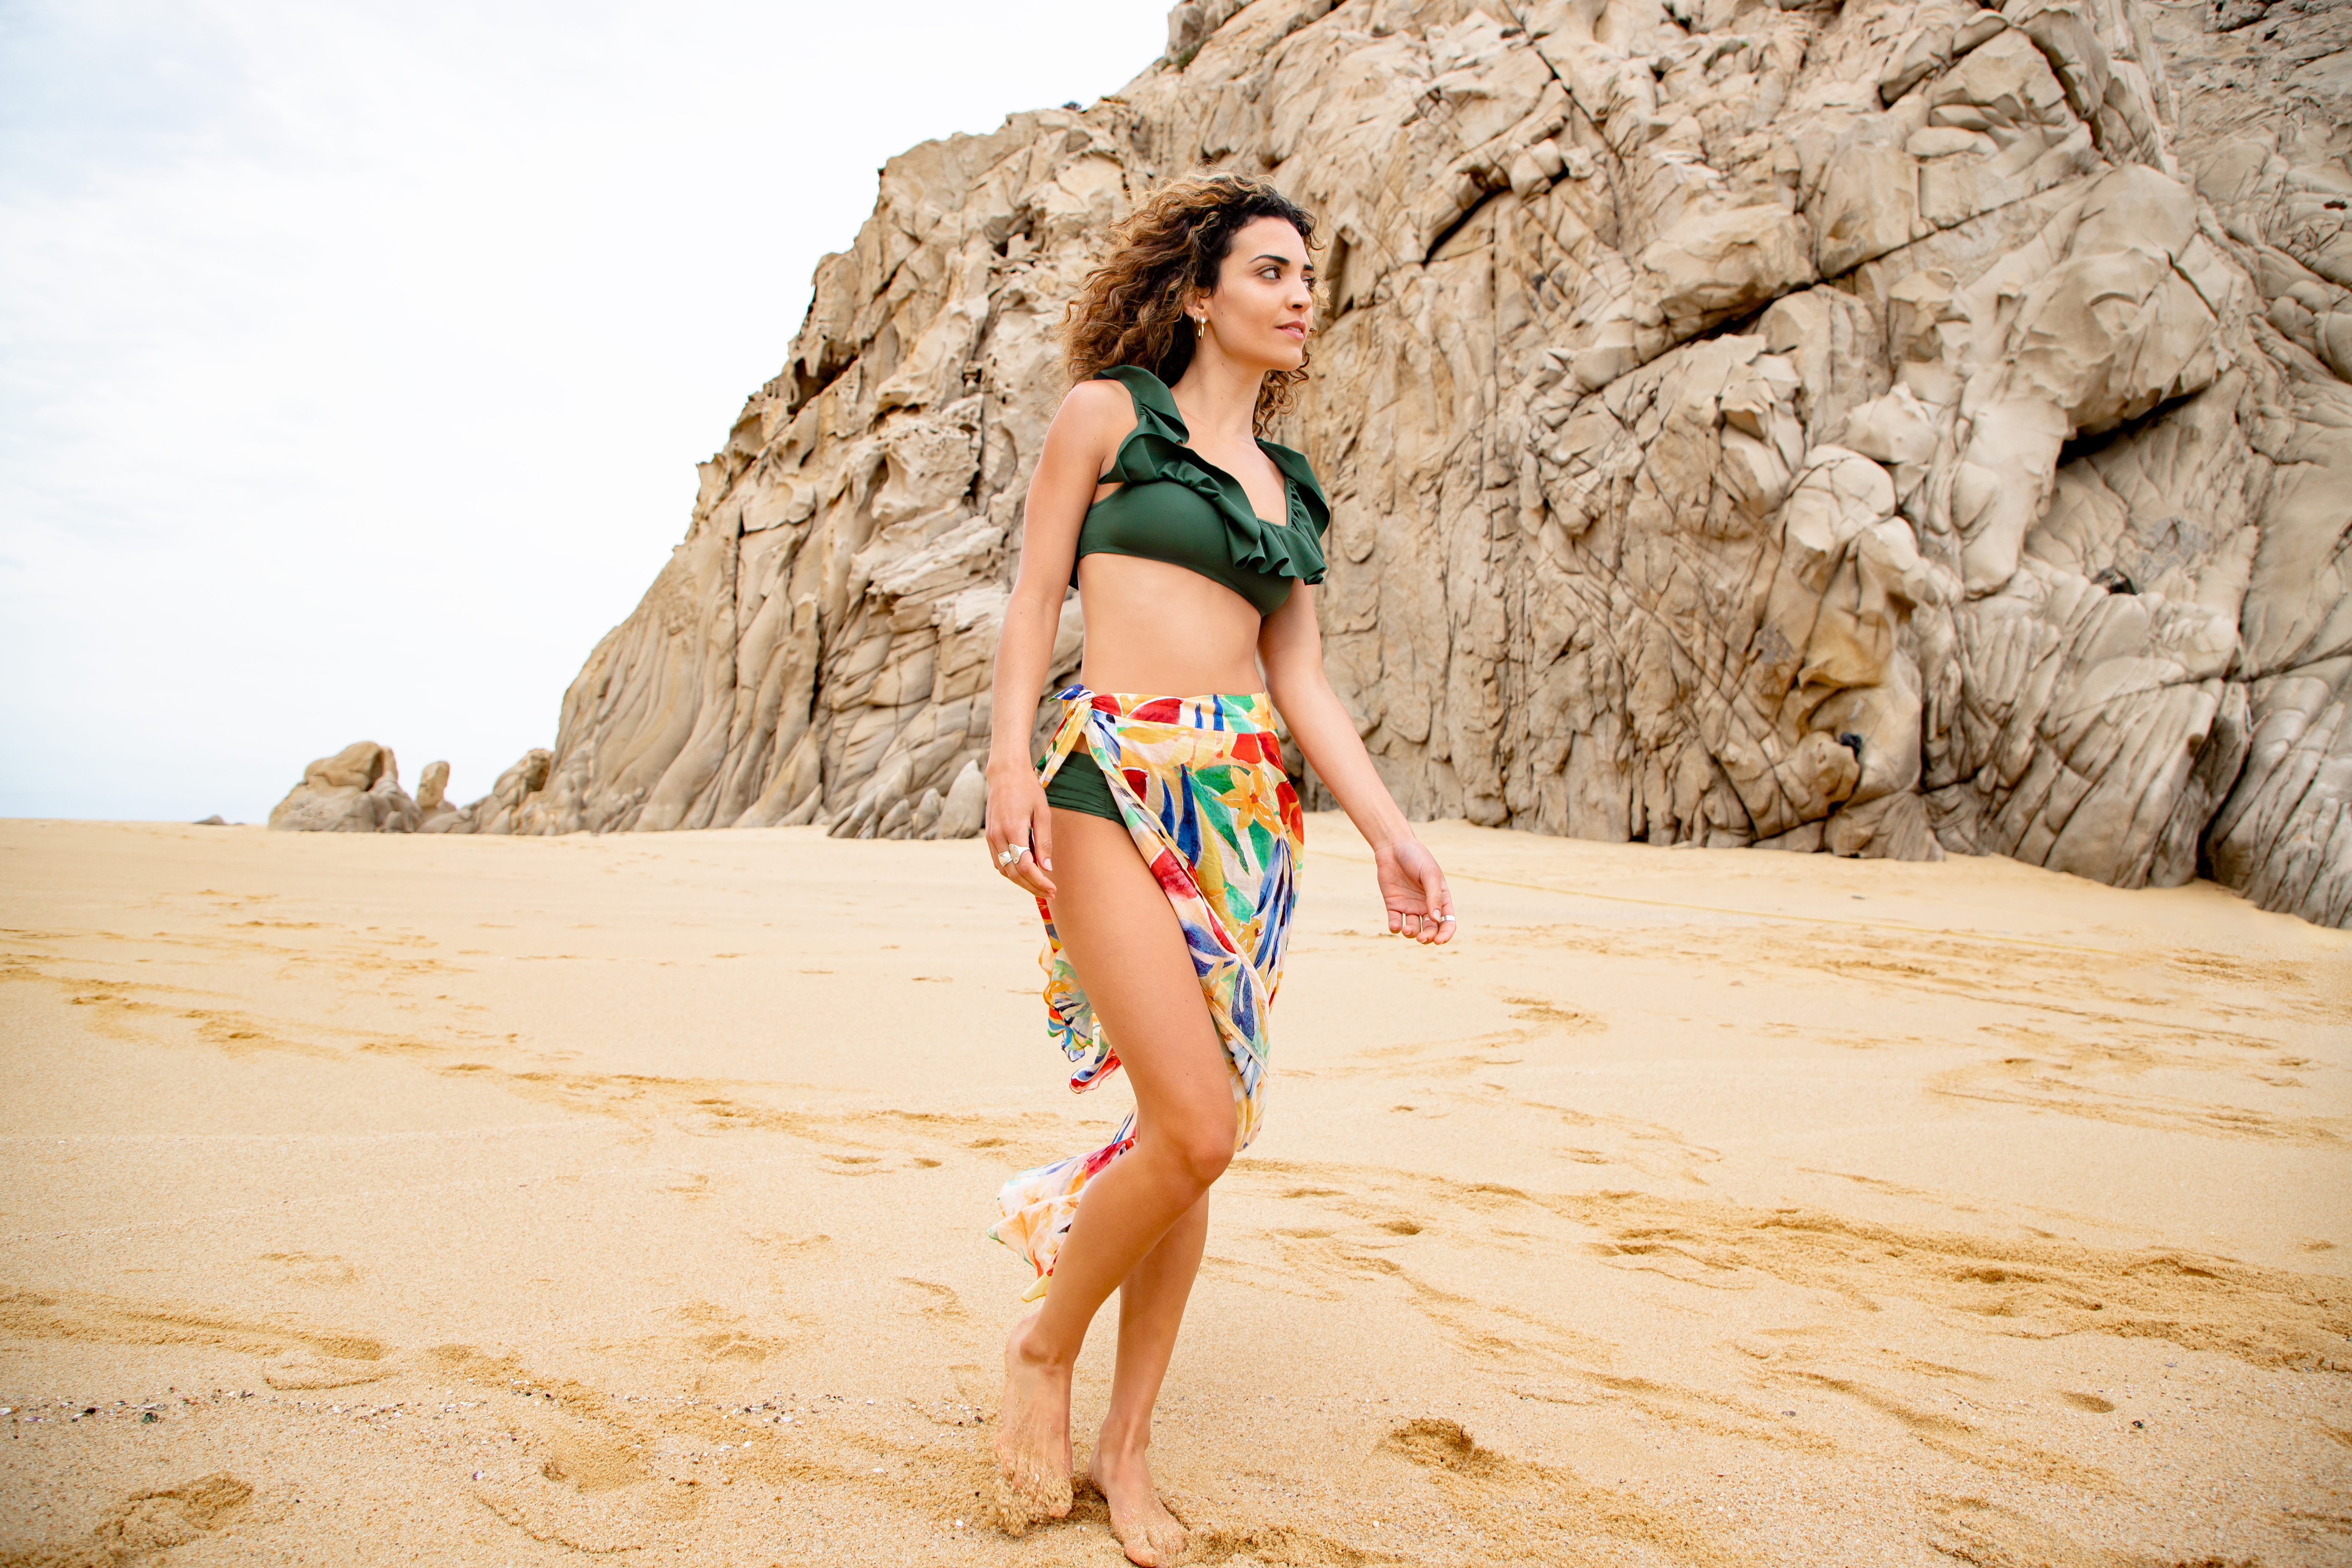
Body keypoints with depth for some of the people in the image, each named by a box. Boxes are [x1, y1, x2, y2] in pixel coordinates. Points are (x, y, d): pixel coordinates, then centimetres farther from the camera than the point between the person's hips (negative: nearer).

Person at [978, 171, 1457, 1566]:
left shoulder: (1293, 489, 20)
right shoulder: (1108, 413, 7)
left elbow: (1303, 679, 14)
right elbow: (1035, 595, 2)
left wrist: (1390, 830, 4)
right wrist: (1011, 757, -11)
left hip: (1252, 799, 6)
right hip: (1121, 777, -5)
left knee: (1195, 1133, 4)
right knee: (1200, 1124, -17)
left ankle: (1128, 1445, 19)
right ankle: (1046, 1350, 11)